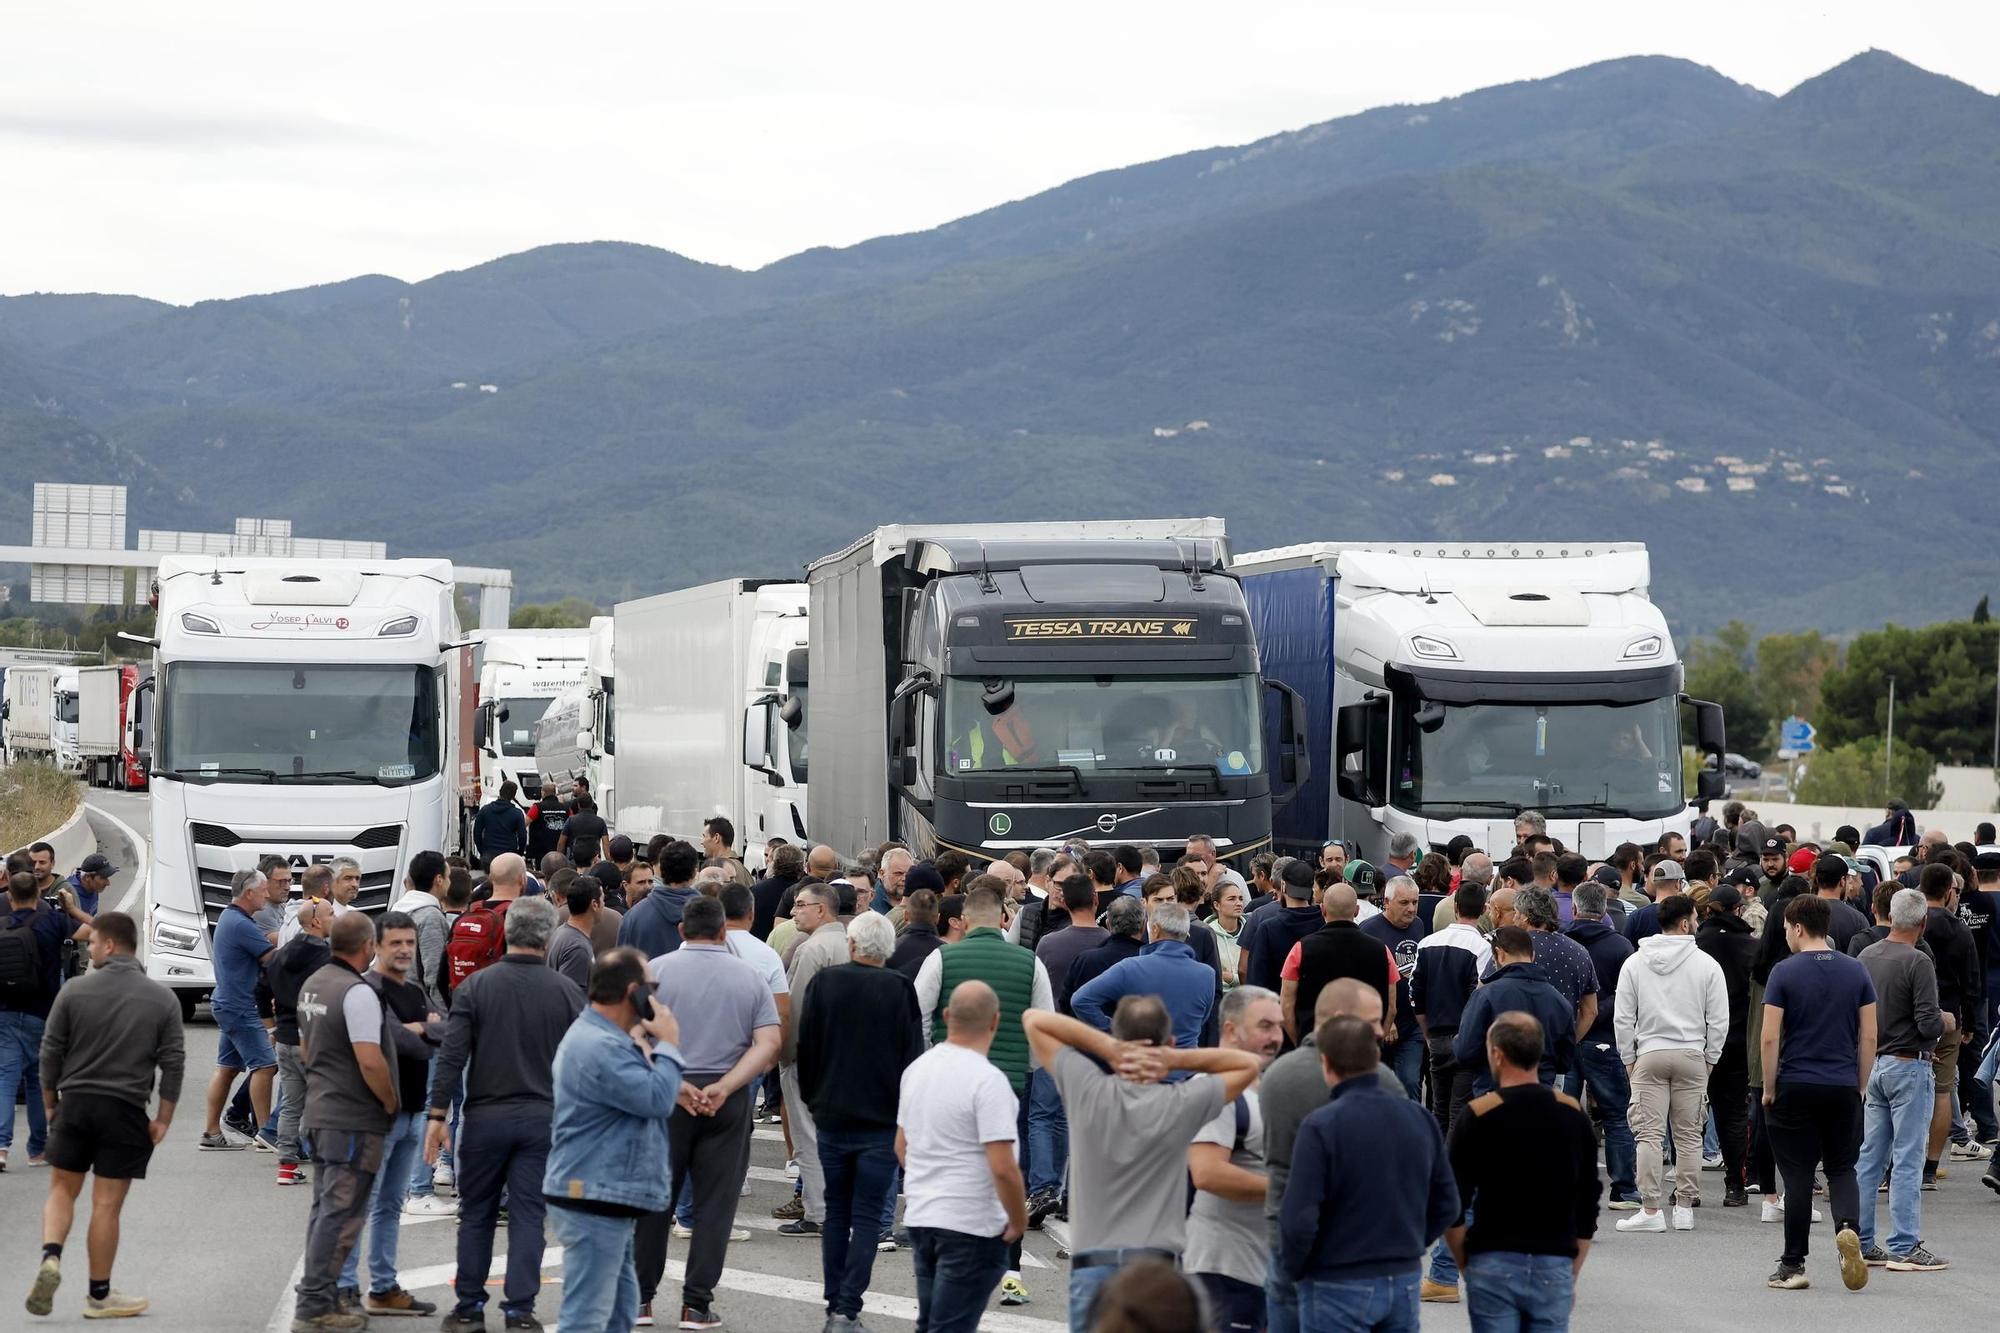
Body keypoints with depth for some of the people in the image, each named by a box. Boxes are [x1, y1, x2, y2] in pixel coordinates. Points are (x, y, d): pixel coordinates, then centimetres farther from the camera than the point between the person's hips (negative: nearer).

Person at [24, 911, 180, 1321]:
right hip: (125, 1110, 0)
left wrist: (50, 1104, 12)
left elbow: (50, 1052, 0)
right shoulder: (162, 999, -1)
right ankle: (99, 1295, 12)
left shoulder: (74, 991, -3)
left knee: (62, 1190, 15)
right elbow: (173, 1062, -2)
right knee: (107, 1204, 4)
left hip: (75, 1103, 0)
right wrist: (164, 1118, 4)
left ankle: (51, 1257, -9)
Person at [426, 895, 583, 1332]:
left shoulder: (476, 986, -5)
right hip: (543, 1117, 0)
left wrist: (437, 1114, -5)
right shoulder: (566, 991, -2)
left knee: (476, 1214, 11)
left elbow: (452, 1055, -8)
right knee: (528, 1215, 4)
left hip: (486, 1116, 0)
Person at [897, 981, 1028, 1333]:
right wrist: (1019, 1221, -9)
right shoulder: (988, 1080, -18)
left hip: (919, 1218, 8)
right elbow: (1003, 1168, -22)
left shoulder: (917, 1069, 7)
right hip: (971, 1226, -8)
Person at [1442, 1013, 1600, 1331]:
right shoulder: (1574, 1117, 5)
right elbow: (1588, 1212, 10)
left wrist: (1465, 1265, 8)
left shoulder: (1477, 1116, -6)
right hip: (1554, 1268, 2)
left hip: (1493, 1265, -2)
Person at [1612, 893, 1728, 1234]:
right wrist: (1709, 1059, 10)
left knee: (1649, 1134, -1)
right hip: (1692, 1055, 0)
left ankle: (1650, 1210, -5)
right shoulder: (1706, 965, -2)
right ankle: (1685, 1207, 10)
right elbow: (1719, 1020, -1)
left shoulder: (1634, 964, 2)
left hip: (1649, 1056, 0)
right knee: (1688, 1135, 8)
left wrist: (1629, 1059, 10)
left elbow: (1623, 1019, 2)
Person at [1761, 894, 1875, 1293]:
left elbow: (1770, 1037, -10)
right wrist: (1860, 1087, 14)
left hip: (1794, 1089, -3)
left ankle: (1793, 1266, 7)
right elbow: (1869, 1037, 4)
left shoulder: (1785, 973, -7)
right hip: (1843, 1089, 3)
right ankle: (1848, 1227, -17)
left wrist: (1768, 1088, 1)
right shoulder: (1856, 972, 4)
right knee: (1842, 1169, 12)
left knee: (1798, 1176, 3)